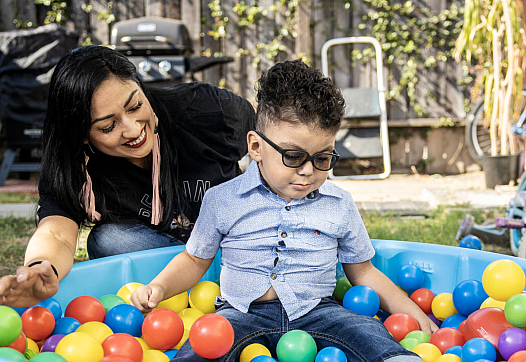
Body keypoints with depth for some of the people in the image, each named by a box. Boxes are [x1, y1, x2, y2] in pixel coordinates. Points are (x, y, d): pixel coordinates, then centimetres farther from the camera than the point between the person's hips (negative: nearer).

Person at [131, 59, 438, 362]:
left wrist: (411, 311, 9)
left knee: (374, 337, -27)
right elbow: (195, 259, 14)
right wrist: (159, 287, -3)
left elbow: (362, 271, 16)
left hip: (316, 311, 1)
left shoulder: (340, 206, 5)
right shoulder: (222, 200, 1)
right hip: (244, 312, -1)